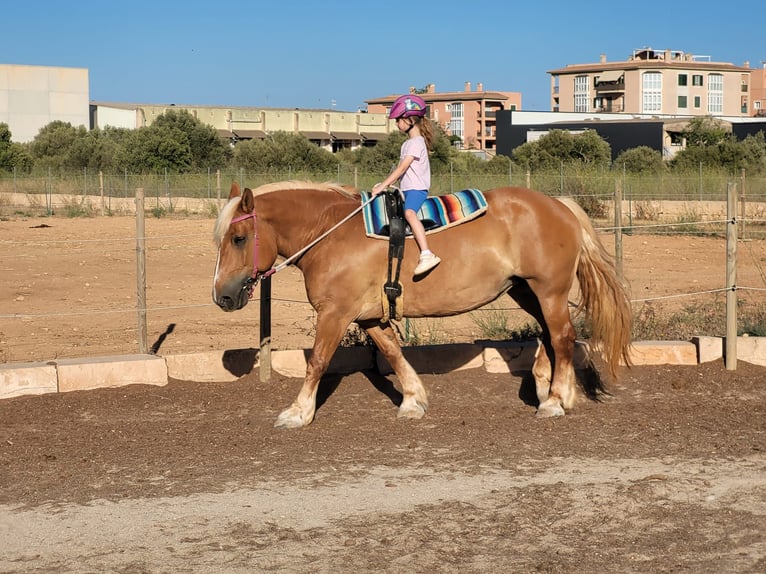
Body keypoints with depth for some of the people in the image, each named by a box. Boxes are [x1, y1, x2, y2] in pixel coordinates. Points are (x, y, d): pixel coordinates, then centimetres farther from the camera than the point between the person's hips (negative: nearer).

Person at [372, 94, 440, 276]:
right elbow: (400, 168, 23)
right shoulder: (407, 143, 20)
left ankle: (427, 255, -49)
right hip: (406, 189, 11)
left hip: (417, 188, -11)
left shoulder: (417, 142, -11)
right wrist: (384, 183, 12)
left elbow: (402, 167, -19)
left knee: (409, 213, -37)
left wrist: (383, 186, -22)